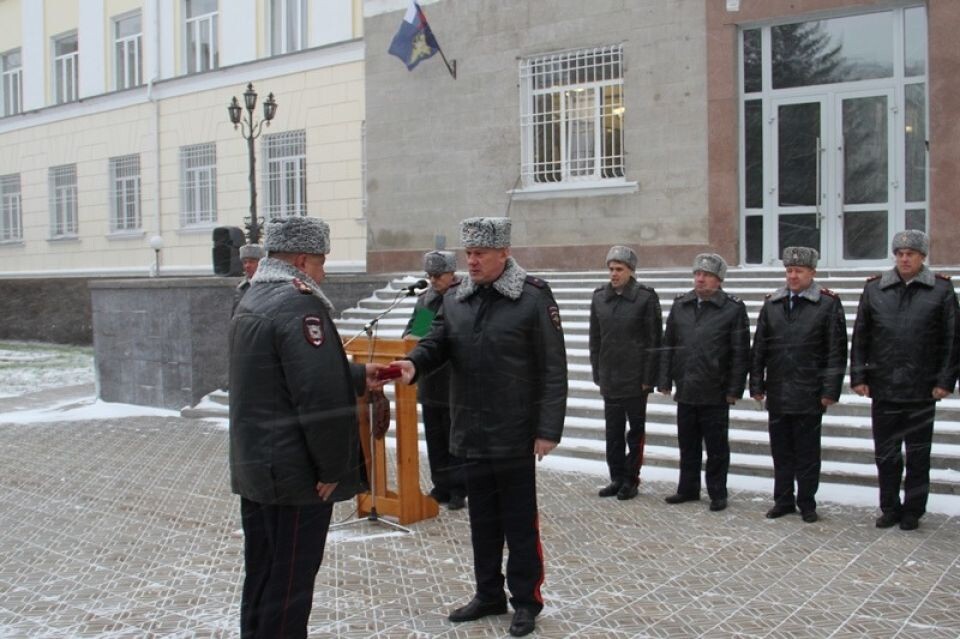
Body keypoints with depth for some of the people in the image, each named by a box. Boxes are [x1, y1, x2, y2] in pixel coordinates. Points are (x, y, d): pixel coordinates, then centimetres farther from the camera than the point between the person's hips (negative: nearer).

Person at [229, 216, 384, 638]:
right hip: (295, 474, -10)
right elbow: (320, 397, -26)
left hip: (253, 468, 10)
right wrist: (333, 467, -17)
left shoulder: (252, 300, 12)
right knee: (290, 586, 2)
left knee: (261, 575, 20)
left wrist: (357, 376, 19)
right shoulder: (300, 305, -20)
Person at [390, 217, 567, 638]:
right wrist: (415, 363, -21)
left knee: (519, 521, 7)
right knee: (482, 518, 17)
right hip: (470, 433, 5)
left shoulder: (533, 298, -9)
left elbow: (553, 368, -10)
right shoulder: (454, 299, 8)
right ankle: (489, 595, 31)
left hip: (514, 435, -5)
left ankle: (526, 600, 21)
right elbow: (437, 343, 4)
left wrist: (549, 429, -14)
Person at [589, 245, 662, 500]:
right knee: (613, 431, 9)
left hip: (635, 379, -4)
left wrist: (648, 379, -10)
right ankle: (617, 478, 19)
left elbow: (654, 340, -7)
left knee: (635, 431, 8)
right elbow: (595, 338, 11)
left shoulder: (646, 297, -7)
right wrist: (597, 374, 8)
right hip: (609, 379, 4)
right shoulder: (599, 297, 5)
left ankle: (631, 479, 17)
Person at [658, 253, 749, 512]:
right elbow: (667, 345, 11)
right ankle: (688, 489, 27)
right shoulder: (680, 305, 7)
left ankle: (717, 494, 18)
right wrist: (665, 381, 6)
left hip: (715, 393, -4)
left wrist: (734, 390, -8)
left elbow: (740, 352, -5)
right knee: (687, 444, 14)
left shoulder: (733, 308, -5)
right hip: (685, 391, 4)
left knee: (716, 447, 6)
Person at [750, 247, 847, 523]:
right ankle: (783, 501, 21)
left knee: (807, 452, 6)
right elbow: (759, 348, 10)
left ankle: (807, 503, 17)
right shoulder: (772, 304, 8)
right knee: (781, 451, 10)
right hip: (777, 393, 3)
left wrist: (830, 390, -8)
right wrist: (757, 384, 6)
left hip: (809, 394, -3)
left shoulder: (828, 304, -2)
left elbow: (836, 351, -4)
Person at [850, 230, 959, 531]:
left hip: (922, 390, -1)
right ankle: (890, 508, 23)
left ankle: (913, 511, 21)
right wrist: (858, 377, 1)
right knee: (885, 454, 9)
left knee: (918, 456, 9)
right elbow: (860, 337, 5)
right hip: (883, 388, 2)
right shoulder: (874, 288, 3)